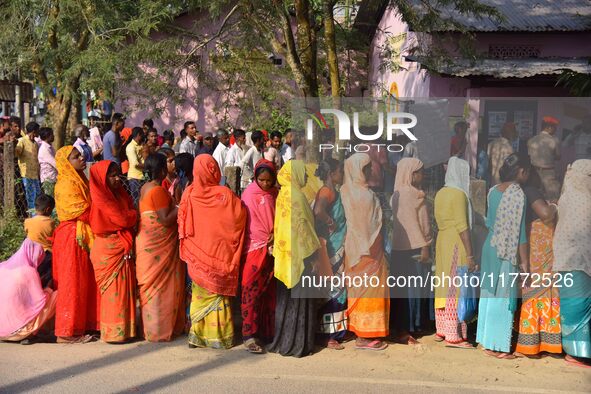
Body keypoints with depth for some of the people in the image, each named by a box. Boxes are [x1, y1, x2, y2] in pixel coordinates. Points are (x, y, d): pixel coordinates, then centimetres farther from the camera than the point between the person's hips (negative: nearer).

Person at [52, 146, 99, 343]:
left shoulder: (78, 180, 15)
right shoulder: (67, 184, -15)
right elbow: (83, 212, -19)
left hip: (82, 236, 9)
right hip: (72, 237, -9)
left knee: (84, 281, 13)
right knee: (72, 283, -3)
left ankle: (82, 323, 22)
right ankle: (67, 331, 5)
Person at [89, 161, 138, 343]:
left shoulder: (121, 194, 13)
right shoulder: (101, 199, -14)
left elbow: (131, 217, 12)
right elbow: (123, 219, -18)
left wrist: (130, 215, -9)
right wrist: (134, 213, 0)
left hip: (122, 249, 8)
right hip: (109, 250, -8)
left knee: (124, 289, 11)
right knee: (114, 290, -3)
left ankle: (125, 329, 19)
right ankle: (114, 332, 5)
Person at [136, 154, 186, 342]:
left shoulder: (145, 188, 11)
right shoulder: (158, 191, -17)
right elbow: (165, 220, -21)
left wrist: (174, 200, 10)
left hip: (147, 242, 9)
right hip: (159, 246, -9)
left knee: (152, 286, 14)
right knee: (162, 286, 0)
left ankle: (151, 327, 22)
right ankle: (160, 331, 6)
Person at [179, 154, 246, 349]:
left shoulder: (189, 193, -7)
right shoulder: (225, 193, -13)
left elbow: (183, 223, -1)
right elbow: (240, 216, -10)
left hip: (198, 254, 2)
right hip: (219, 251, -1)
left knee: (200, 292, 14)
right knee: (218, 291, 11)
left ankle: (197, 335, 18)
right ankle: (219, 336, 15)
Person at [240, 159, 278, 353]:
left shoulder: (275, 194, 11)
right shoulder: (250, 194, -3)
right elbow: (247, 222, -6)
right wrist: (267, 241, -10)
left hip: (272, 248, 5)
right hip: (255, 248, -5)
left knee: (270, 291, 7)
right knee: (252, 290, -7)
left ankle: (267, 331, 14)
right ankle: (249, 335, -6)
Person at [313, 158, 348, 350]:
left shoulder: (333, 191, 16)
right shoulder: (328, 191, -15)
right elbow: (318, 211, -33)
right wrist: (331, 223, -19)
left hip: (337, 247, 10)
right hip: (330, 246, -10)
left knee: (335, 288, 14)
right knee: (331, 289, -5)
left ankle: (334, 331, 23)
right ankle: (329, 336, 1)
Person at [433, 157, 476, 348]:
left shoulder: (440, 194, 10)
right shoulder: (459, 194, -14)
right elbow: (462, 226, -18)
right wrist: (470, 254, -16)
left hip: (442, 240, 8)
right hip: (457, 244, -8)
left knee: (444, 286, 13)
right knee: (456, 289, -5)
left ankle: (441, 330, 19)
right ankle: (453, 335, -3)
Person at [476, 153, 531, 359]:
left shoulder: (493, 191, 7)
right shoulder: (517, 193, -14)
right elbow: (518, 230, -15)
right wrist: (524, 259, -11)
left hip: (490, 246, 8)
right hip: (506, 251, -7)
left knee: (489, 294, 13)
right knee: (503, 297, 0)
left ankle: (487, 342, 23)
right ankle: (498, 347, 7)